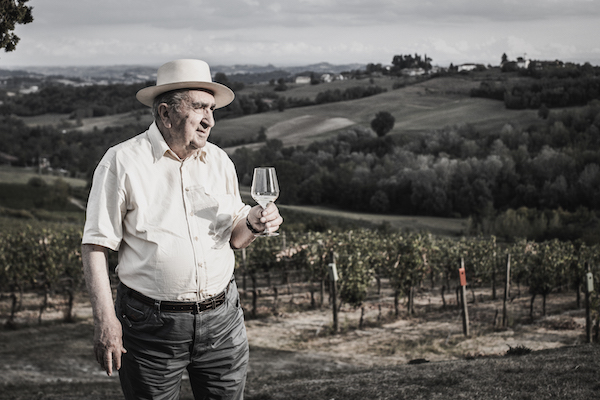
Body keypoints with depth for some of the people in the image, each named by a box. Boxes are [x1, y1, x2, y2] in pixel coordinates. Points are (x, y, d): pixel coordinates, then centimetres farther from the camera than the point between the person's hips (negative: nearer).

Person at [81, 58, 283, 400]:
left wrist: (253, 225, -7)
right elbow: (96, 246, -8)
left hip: (222, 319, 4)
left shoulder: (219, 161, 9)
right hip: (153, 325, -4)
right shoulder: (123, 163, -7)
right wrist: (106, 320, -14)